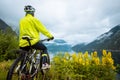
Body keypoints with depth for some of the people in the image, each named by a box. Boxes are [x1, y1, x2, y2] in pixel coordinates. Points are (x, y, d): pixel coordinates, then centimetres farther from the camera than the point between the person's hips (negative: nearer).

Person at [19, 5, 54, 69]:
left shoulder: (21, 20, 16)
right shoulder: (34, 19, -1)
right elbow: (42, 29, -1)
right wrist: (50, 36, 7)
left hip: (23, 43, 5)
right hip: (33, 41, -5)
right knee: (44, 49, 17)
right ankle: (45, 64, 3)